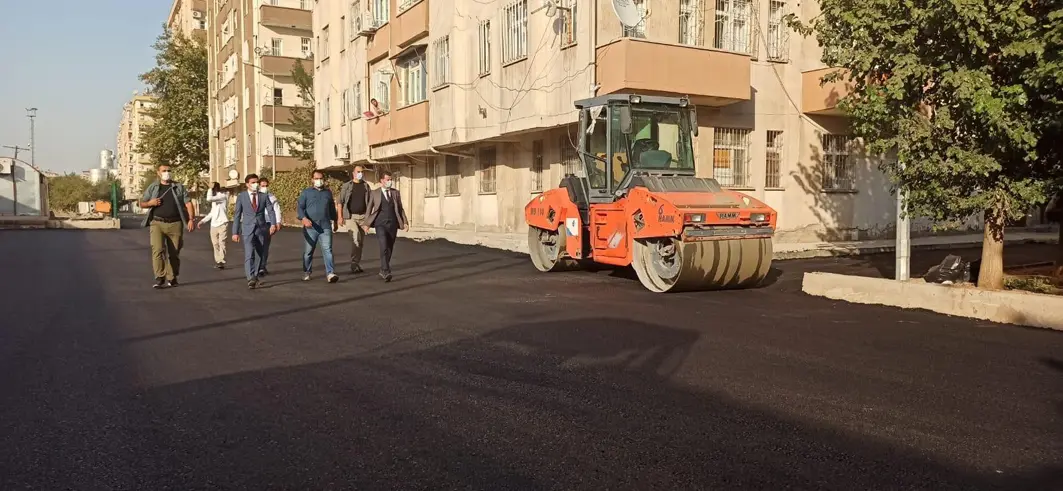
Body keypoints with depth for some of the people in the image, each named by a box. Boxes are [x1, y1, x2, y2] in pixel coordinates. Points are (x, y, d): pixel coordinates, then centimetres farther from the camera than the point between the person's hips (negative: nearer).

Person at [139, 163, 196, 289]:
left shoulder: (179, 187, 10)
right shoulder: (153, 187, 11)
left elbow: (188, 203, 4)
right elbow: (142, 203, 17)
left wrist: (191, 219, -9)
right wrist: (150, 203, -6)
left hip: (175, 224, 1)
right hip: (157, 223, -1)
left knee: (174, 253, 5)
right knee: (157, 250, -15)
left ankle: (172, 278, 16)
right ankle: (160, 278, -14)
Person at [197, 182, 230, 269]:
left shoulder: (223, 196, -9)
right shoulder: (214, 198, 19)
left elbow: (209, 198, -24)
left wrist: (210, 188, -11)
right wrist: (203, 221, 17)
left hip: (222, 223, -8)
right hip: (214, 224, 8)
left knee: (221, 243, -10)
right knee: (215, 244, 7)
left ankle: (222, 262, -11)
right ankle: (218, 261, 12)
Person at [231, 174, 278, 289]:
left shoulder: (264, 196, 5)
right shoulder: (241, 197, 2)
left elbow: (270, 211, -1)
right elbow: (237, 215, 4)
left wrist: (273, 224, -19)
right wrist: (235, 232, 1)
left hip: (261, 229, 3)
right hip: (248, 229, -2)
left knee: (259, 254, 9)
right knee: (249, 254, -16)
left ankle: (255, 277, 22)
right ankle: (251, 278, -26)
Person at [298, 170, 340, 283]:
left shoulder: (328, 192, 15)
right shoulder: (306, 192, 5)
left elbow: (332, 208, 25)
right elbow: (300, 207, -2)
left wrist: (335, 221, 30)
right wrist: (304, 218, -19)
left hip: (325, 227, 1)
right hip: (310, 227, -1)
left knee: (327, 249, -11)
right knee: (308, 251, 8)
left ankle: (330, 273, -17)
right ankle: (306, 273, 24)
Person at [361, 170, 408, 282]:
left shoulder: (395, 193, 11)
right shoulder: (375, 193, 5)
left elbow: (400, 209, 12)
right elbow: (369, 209, 6)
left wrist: (405, 222, 2)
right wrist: (366, 223, -3)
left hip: (393, 224, 3)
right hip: (380, 224, -3)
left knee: (389, 249, 7)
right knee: (384, 247, -19)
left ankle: (383, 271, 22)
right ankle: (386, 272, -22)